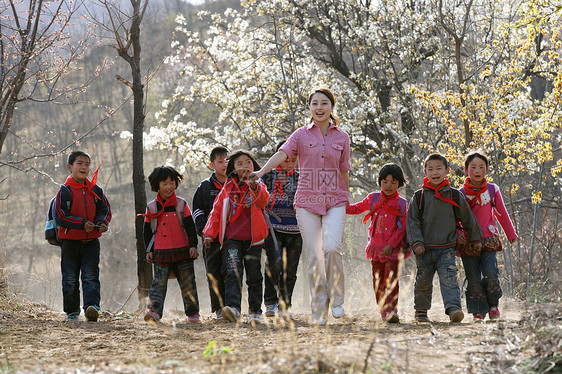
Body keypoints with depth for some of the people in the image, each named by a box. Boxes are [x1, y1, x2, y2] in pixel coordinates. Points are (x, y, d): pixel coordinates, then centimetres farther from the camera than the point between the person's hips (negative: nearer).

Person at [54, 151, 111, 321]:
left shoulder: (95, 190, 6)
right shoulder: (65, 191, -5)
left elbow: (105, 210, 11)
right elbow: (60, 217, -10)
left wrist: (102, 223, -12)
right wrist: (82, 224, -18)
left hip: (91, 241, 2)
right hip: (70, 241, -2)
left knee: (91, 275, -10)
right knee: (70, 277, 5)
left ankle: (92, 306, -19)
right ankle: (72, 311, 16)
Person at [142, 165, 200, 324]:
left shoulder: (181, 205, 5)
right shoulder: (151, 208, 7)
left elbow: (190, 227, 4)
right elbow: (148, 231, 13)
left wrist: (193, 245, -5)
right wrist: (149, 250, 7)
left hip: (182, 251, 0)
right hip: (160, 252, 0)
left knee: (188, 283, 7)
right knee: (159, 282, -13)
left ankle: (193, 313, 19)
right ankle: (154, 311, -26)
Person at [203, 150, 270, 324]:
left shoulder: (259, 187, 6)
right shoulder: (228, 188, 11)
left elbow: (264, 199, -18)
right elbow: (216, 211, 15)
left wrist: (254, 187, -37)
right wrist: (209, 234, 9)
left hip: (253, 239, 0)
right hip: (231, 239, 0)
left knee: (254, 277, 6)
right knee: (233, 272, -17)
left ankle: (255, 311, 19)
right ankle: (233, 309, -31)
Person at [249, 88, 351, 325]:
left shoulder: (341, 138, 9)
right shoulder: (301, 135, 4)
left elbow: (344, 172, 14)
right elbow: (283, 153, -13)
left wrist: (345, 200, 16)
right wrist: (262, 171, -30)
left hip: (335, 201, 0)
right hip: (307, 202, 0)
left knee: (331, 247, -22)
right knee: (314, 257, -3)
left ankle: (336, 298, -2)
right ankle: (318, 312, 5)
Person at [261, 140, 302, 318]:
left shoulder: (300, 178, 10)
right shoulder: (268, 176, 5)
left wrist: (287, 186, -13)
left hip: (294, 231, 2)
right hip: (273, 229, -2)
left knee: (290, 270, 3)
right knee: (274, 263, -20)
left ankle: (284, 306, 15)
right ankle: (271, 303, -8)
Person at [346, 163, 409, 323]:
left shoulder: (402, 204, 0)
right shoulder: (373, 199, 10)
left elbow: (402, 228, -3)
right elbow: (357, 208, 26)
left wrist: (391, 245, -12)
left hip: (393, 248, -4)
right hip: (376, 247, 4)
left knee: (391, 279, -13)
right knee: (378, 281, 6)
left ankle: (391, 309, -17)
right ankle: (383, 309, 16)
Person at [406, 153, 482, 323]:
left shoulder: (454, 195, 3)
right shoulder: (419, 196, 3)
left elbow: (468, 218, 13)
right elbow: (412, 221, 2)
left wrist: (475, 239, 19)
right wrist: (416, 242, -9)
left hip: (446, 248, -1)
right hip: (425, 249, 1)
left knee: (448, 278, -16)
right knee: (423, 281, 8)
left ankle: (453, 308, -27)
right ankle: (421, 312, 24)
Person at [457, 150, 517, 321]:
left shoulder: (492, 190, 5)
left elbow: (501, 213, 15)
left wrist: (511, 234, 23)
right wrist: (457, 233, -14)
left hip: (488, 240, 0)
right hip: (468, 242, 0)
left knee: (490, 274, -16)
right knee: (473, 280, -1)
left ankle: (493, 305, 6)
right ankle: (478, 311, 12)